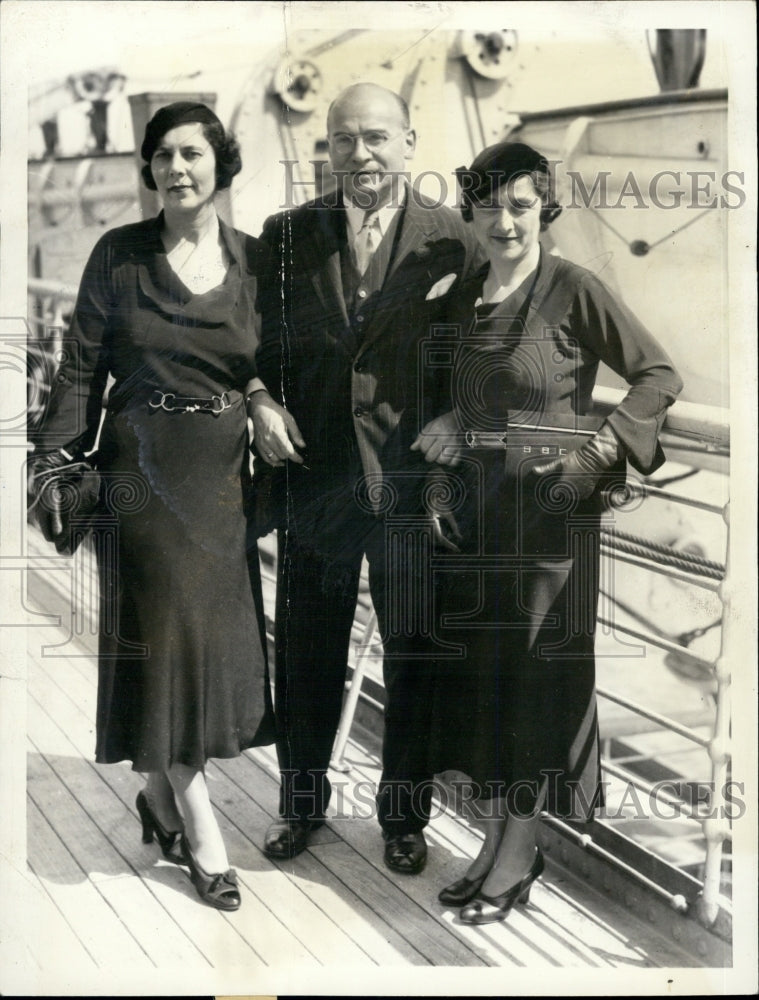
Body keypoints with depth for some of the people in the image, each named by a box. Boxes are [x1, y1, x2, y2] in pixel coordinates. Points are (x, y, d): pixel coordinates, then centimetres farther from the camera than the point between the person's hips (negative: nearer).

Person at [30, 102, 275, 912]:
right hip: (142, 469, -3)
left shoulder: (254, 261, 5)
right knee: (167, 634, -2)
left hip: (224, 473, 3)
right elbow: (82, 369, -1)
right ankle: (202, 836, 7)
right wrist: (55, 463, -7)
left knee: (217, 632, 7)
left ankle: (161, 794, 30)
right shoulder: (118, 255, -1)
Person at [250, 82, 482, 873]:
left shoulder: (451, 240, -3)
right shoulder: (286, 235, 3)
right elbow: (259, 342, 10)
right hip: (315, 475, 2)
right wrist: (261, 404, -8)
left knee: (413, 657, 11)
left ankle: (404, 816, 31)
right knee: (305, 653, 13)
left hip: (413, 482, -1)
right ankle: (301, 803, 34)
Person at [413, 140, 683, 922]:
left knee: (535, 675, 1)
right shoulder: (461, 301, 10)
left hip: (549, 510, -6)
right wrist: (442, 490, 9)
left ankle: (518, 856, 13)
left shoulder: (573, 289, -8)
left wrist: (598, 452, -18)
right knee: (474, 673, 9)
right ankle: (493, 838, 23)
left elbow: (659, 376, -7)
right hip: (475, 510, 6)